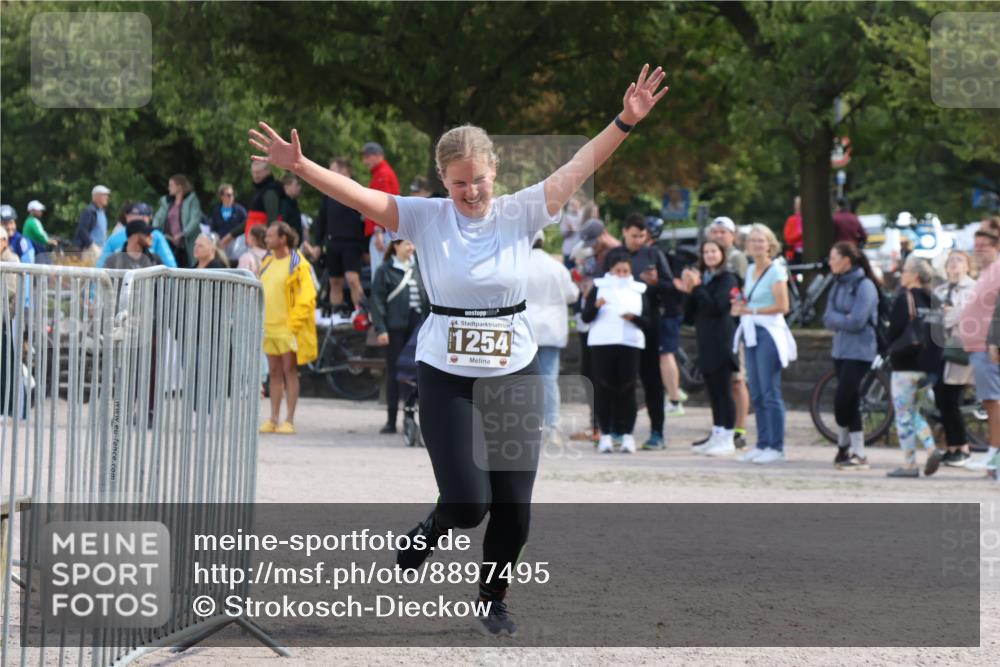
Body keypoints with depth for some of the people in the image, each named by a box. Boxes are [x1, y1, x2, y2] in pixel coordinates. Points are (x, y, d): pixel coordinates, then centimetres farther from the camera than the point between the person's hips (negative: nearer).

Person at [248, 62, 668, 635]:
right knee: (468, 503, -10)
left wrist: (625, 123, -23)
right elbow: (358, 195, -14)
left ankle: (495, 598, 27)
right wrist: (299, 166, -27)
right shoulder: (425, 218, -5)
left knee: (514, 506, 2)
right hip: (446, 376, -2)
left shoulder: (520, 213, -3)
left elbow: (578, 169, -11)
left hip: (514, 372, 2)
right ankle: (431, 529, 26)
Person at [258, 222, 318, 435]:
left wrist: (293, 324, -17)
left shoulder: (298, 265, -10)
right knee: (274, 373, 10)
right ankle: (273, 419, 14)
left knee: (289, 372, -4)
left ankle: (289, 420, -3)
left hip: (288, 328, -7)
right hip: (269, 327, 7)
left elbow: (306, 298, -14)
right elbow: (260, 292, 20)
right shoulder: (267, 262, 14)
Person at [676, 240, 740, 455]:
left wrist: (696, 288, -16)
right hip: (705, 343, 7)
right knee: (713, 392, 11)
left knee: (723, 391, -7)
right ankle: (716, 435, 16)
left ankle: (728, 439, -6)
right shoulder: (702, 278, 16)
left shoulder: (727, 279, -5)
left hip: (721, 342, -7)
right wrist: (688, 292, -2)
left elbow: (716, 307, -17)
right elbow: (690, 316, 13)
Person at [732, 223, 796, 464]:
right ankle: (762, 444, 14)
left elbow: (783, 306, -14)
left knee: (770, 393, -9)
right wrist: (739, 307, 4)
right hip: (752, 333, 8)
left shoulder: (776, 271, -7)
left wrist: (752, 310, -13)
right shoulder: (750, 270, 15)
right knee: (757, 395, 9)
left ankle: (776, 447, -7)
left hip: (769, 333, -8)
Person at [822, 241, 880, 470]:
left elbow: (856, 321, -19)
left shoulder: (864, 286, -12)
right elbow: (828, 318, 6)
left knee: (842, 400, -12)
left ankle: (844, 446, 1)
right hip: (840, 349, 8)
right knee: (850, 403, 8)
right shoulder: (839, 285, 13)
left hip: (859, 351, -8)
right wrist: (844, 320, -11)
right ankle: (857, 453, 12)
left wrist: (837, 319, -5)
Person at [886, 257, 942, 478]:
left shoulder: (905, 298, -12)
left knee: (904, 415, 1)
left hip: (906, 364, -7)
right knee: (914, 413, 19)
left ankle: (909, 464, 1)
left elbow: (895, 330, -17)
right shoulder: (932, 300, 7)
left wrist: (890, 348, 3)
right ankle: (931, 449, 3)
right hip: (928, 366, 7)